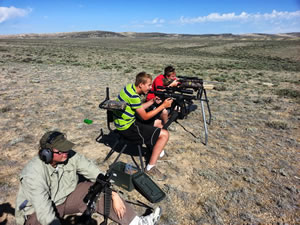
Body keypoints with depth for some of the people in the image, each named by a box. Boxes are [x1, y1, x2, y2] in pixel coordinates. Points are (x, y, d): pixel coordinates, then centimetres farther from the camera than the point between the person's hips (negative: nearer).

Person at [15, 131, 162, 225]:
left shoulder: (70, 156, -18)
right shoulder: (33, 174, -31)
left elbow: (96, 174, -17)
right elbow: (44, 211, -35)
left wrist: (114, 196, -23)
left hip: (65, 197, 4)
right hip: (38, 211, -4)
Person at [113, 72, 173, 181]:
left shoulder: (130, 87, 5)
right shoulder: (133, 95, -24)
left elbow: (139, 108, 15)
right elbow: (145, 116, -18)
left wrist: (152, 101, 2)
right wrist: (163, 106, -13)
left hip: (124, 122, 10)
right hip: (127, 128, -10)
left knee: (158, 123, 20)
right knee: (164, 134, -12)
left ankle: (156, 150, 28)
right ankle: (150, 168, -7)